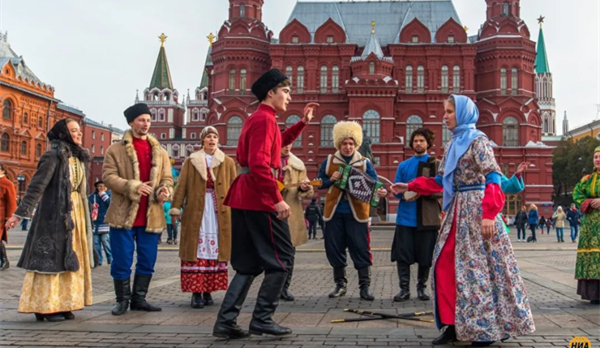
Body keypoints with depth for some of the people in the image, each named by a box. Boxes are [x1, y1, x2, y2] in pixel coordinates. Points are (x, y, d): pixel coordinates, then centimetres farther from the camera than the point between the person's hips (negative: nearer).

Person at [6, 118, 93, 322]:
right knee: (50, 258, -3)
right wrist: (20, 213, -19)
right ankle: (45, 307, 4)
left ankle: (62, 304, 15)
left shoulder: (80, 157, 13)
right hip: (55, 213, -8)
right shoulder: (53, 156, -11)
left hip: (76, 213, 8)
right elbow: (36, 186, -15)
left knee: (69, 258, 9)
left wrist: (83, 215, 17)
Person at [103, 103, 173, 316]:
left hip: (150, 217, 3)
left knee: (147, 261, 7)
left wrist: (165, 190, -11)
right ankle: (122, 300, 15)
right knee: (122, 261, 2)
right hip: (123, 215, -3)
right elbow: (108, 176, -6)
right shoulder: (116, 150, 3)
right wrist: (133, 187, -20)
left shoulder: (160, 152, 14)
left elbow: (167, 178, 12)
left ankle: (139, 298, 20)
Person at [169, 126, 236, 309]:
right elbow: (181, 186, 3)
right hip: (196, 211, -1)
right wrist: (175, 208, -4)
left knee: (215, 251, 1)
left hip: (219, 213, 1)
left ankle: (208, 291, 9)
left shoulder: (228, 162, 10)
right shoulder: (191, 161, 9)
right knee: (196, 250, -3)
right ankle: (196, 292, 1)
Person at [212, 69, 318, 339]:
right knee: (281, 258, -1)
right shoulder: (265, 119, -12)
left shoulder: (256, 118, 20)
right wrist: (278, 199, -25)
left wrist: (303, 122, 30)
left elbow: (279, 141, 37)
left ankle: (225, 321, 9)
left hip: (244, 198, 10)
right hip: (260, 199, -10)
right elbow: (259, 164, -24)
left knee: (249, 264, 12)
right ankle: (262, 319, 2)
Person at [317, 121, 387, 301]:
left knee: (361, 249, -2)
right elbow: (320, 183, 9)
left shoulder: (364, 163, 1)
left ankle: (365, 286, 6)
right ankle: (340, 283, 23)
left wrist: (380, 191, -24)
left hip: (356, 213, -2)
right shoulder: (329, 161, 4)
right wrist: (331, 180, -12)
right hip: (334, 212, 2)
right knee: (334, 249, 7)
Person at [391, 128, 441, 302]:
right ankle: (404, 289, 8)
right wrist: (404, 193, -13)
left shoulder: (437, 165, 4)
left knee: (425, 256, 5)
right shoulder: (403, 165, 13)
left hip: (428, 218, -2)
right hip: (406, 217, 2)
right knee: (402, 255, -1)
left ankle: (422, 287, 20)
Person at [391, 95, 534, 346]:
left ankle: (487, 328, 6)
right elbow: (440, 181, 20)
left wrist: (489, 214, -24)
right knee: (445, 266, 3)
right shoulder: (453, 144, 17)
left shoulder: (478, 139, -7)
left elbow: (492, 177, -15)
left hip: (476, 209, -8)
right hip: (457, 210, 8)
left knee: (479, 266, -4)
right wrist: (409, 187, 15)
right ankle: (454, 325, 10)